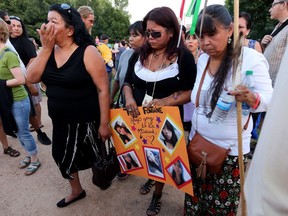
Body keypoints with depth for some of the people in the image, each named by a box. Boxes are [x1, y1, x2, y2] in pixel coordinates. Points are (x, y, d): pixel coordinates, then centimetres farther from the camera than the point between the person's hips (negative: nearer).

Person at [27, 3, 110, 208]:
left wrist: (104, 124, -16)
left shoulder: (88, 52, -18)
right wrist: (46, 48, -15)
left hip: (86, 121, -7)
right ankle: (77, 190, 47)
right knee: (62, 156, 20)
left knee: (93, 156, 12)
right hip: (59, 120, 7)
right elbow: (32, 78, -7)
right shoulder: (49, 50, 2)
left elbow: (103, 90, -18)